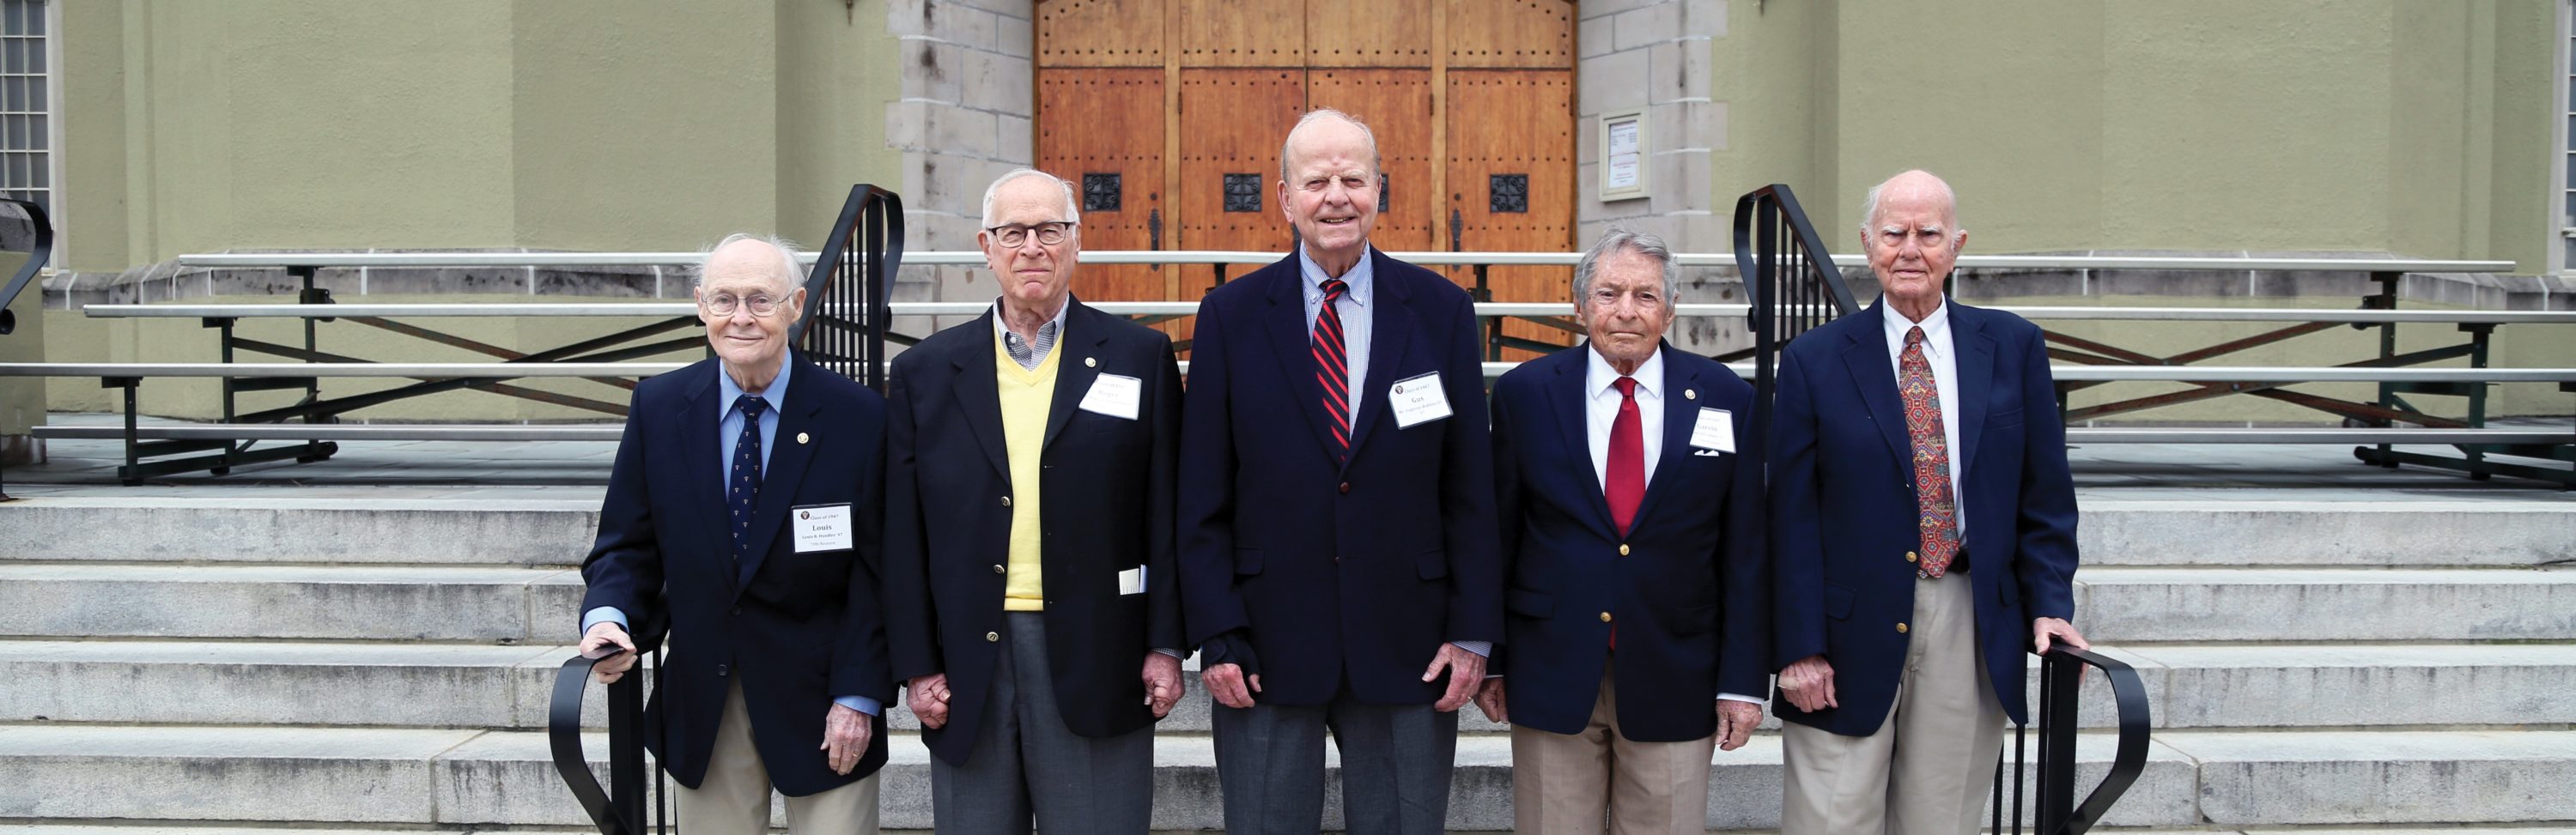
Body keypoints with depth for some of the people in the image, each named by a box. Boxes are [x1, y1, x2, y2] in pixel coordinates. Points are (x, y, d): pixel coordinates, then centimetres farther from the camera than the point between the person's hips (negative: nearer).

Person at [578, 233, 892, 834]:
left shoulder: (857, 417, -7)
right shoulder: (658, 408, 1)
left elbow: (876, 574, -6)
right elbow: (626, 544, 6)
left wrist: (859, 697, -11)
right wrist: (608, 616, -15)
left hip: (817, 697, -2)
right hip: (702, 705, 2)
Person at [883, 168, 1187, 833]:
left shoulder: (1140, 357, 5)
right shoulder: (926, 372, 8)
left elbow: (1166, 513, 3)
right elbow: (904, 534, 7)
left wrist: (1166, 645, -3)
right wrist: (916, 666, 1)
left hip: (1097, 659, -1)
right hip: (969, 661, 2)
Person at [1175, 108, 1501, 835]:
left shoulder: (1441, 311, 3)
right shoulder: (1230, 316, 1)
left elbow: (1470, 487, 3)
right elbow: (1203, 495, 1)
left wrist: (1473, 632, -2)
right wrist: (1216, 636, -5)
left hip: (1407, 647, 1)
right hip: (1268, 647, 0)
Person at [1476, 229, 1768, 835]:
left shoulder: (1726, 401, 2)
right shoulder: (1524, 394, 2)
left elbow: (1746, 552, 2)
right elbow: (1498, 533, 5)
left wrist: (1744, 680, -2)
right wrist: (1488, 660, 4)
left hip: (1674, 682, 0)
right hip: (1552, 673, 0)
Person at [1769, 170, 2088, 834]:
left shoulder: (2013, 347, 6)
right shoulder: (1814, 361, 0)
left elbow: (2045, 493, 9)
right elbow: (1792, 518, -2)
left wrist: (2050, 604, -2)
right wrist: (1801, 648, -8)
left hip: (1973, 631, 2)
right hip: (1853, 633, -2)